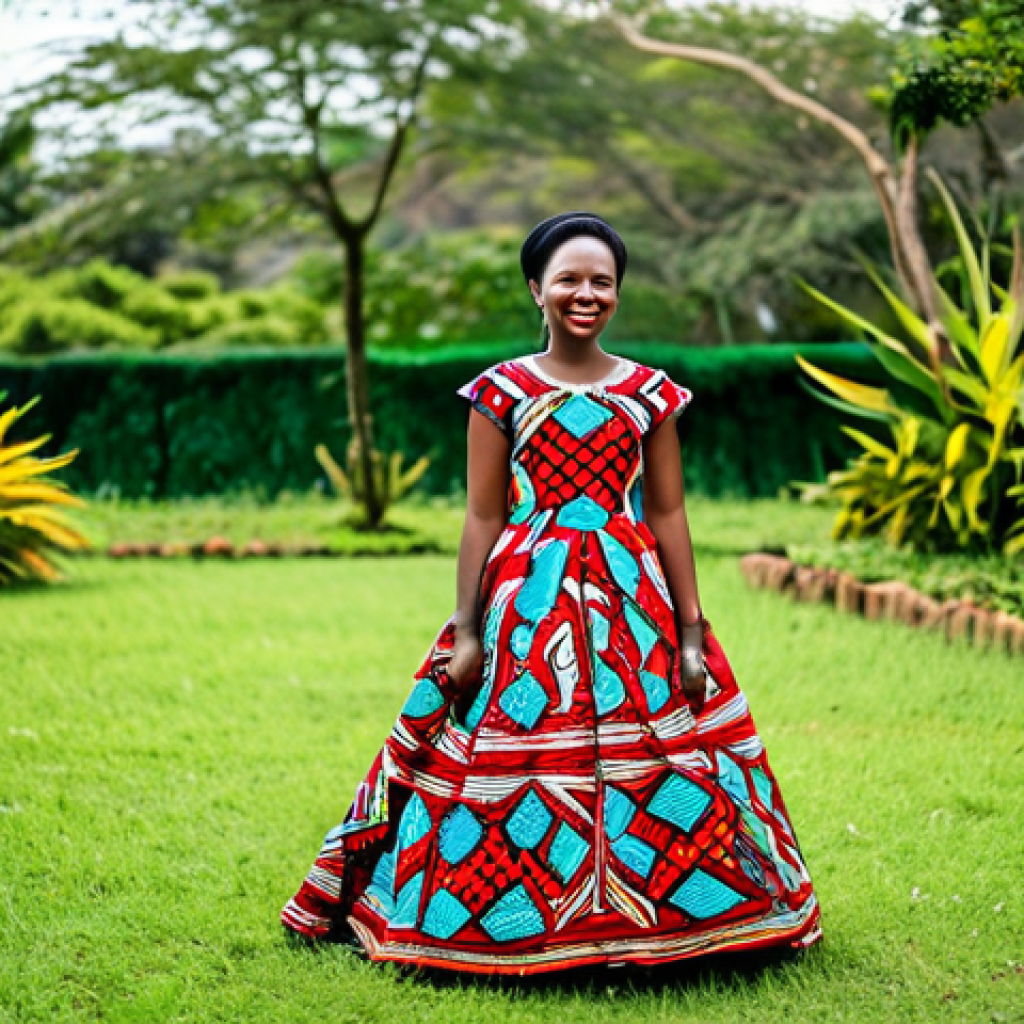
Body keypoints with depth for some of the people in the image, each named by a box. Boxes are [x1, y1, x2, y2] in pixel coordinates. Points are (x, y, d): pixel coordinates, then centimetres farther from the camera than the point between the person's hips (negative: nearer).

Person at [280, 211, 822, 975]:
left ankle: (637, 919, 15)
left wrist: (692, 632, 2)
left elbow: (669, 517, 6)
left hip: (632, 598, 2)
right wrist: (466, 630, -3)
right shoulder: (501, 391, 2)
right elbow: (482, 517, 1)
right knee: (517, 759, -3)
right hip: (528, 600, -1)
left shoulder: (651, 395, 6)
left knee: (643, 756, 0)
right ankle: (511, 920, 12)